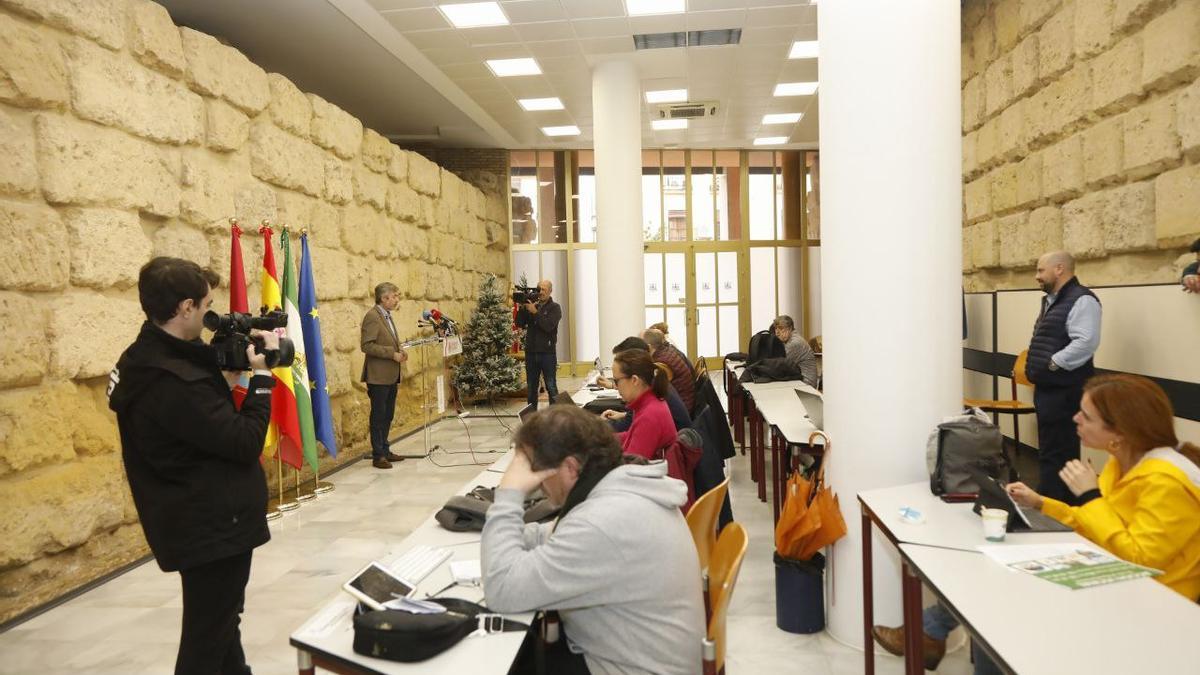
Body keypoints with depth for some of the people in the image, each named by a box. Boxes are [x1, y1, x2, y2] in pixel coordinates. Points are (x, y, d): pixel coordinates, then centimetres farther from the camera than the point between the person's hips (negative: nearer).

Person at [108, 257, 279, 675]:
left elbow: (210, 421, 9)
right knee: (207, 638, 5)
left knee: (221, 620, 28)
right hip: (212, 525, -11)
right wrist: (261, 375, -16)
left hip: (201, 520, 11)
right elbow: (246, 443, -25)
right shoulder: (172, 381, -30)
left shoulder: (147, 359, 3)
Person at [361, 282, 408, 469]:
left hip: (391, 375, 9)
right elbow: (367, 345, -20)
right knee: (378, 416, -1)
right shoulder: (372, 316, -14)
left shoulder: (387, 315, 15)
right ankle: (378, 455, 6)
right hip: (378, 376, -9)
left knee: (388, 415, 15)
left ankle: (385, 450, 25)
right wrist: (392, 354, -20)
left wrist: (400, 350, 5)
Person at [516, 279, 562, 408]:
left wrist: (535, 312, -18)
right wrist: (523, 308, -8)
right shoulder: (531, 305, 11)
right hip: (531, 352, 4)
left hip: (547, 353, -4)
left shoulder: (554, 308, 0)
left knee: (551, 387, -3)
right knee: (531, 388, 8)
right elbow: (520, 323, 4)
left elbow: (548, 326, -16)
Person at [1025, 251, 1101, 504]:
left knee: (1057, 455, -5)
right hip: (1048, 388, 10)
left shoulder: (1081, 300, -14)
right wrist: (1036, 367, 11)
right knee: (1050, 452, 18)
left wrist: (1052, 365, -21)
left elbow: (1086, 342, -26)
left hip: (1064, 390, -10)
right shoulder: (1052, 300, 17)